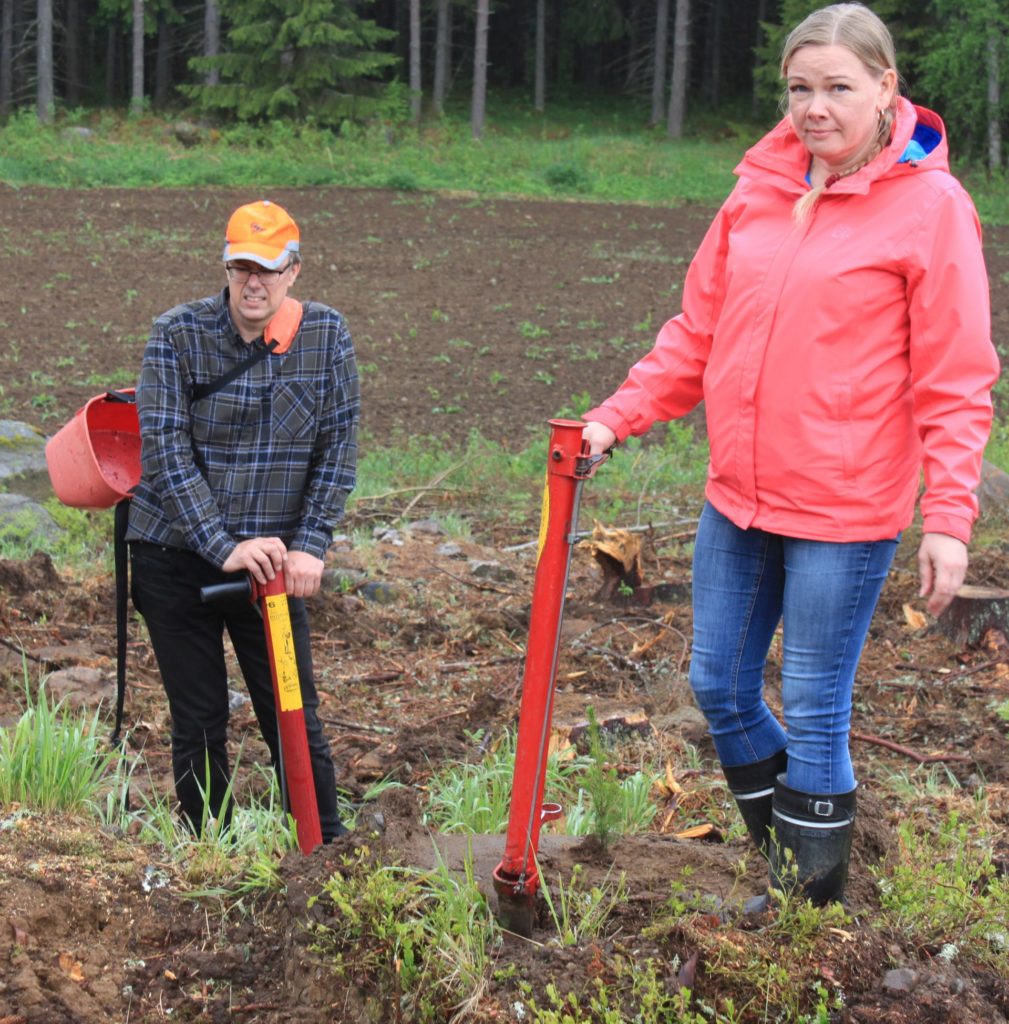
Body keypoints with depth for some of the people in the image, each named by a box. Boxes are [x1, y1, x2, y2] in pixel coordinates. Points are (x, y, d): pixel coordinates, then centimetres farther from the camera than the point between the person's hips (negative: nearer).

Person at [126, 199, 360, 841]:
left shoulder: (326, 334, -3)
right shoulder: (178, 334, -10)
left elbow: (338, 447, -2)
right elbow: (164, 451, -15)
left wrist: (310, 546, -11)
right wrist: (224, 547, -22)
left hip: (273, 556, 1)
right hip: (177, 555, -1)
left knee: (295, 715, 4)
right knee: (199, 721, 7)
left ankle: (328, 850, 18)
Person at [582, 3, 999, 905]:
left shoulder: (930, 205, -9)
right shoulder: (759, 190, 6)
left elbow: (955, 382, -10)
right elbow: (697, 333, 12)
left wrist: (948, 517, -15)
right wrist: (616, 418, 4)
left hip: (844, 511, -6)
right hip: (738, 498, 6)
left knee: (814, 714, 4)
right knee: (719, 684, 15)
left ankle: (809, 906, 23)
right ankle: (779, 855, 38)